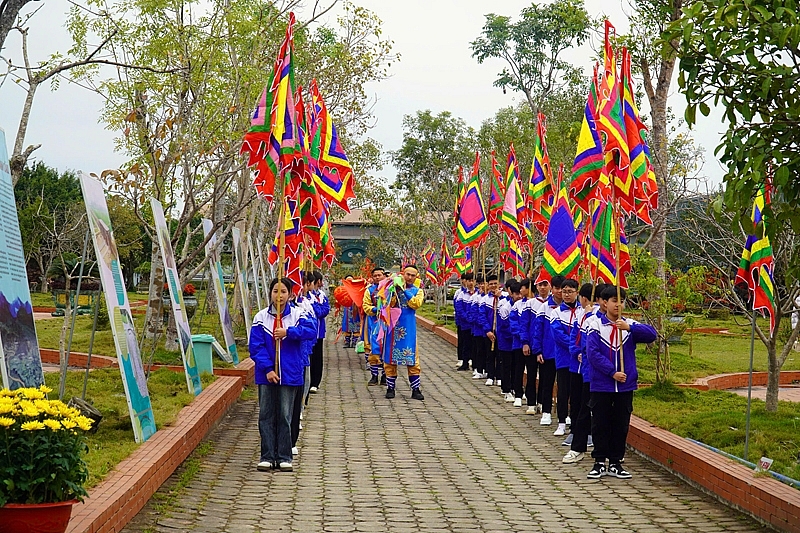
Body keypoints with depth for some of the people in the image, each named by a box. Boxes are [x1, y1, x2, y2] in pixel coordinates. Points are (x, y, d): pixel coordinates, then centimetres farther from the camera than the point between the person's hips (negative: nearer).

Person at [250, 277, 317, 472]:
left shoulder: (297, 314, 0)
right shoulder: (261, 317, 0)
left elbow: (311, 330, -16)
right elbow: (256, 346, -4)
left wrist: (288, 332, -27)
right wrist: (267, 368, -14)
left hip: (289, 374, -1)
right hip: (266, 374, 1)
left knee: (285, 416, 5)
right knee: (266, 416, 6)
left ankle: (284, 456, 13)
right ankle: (267, 456, 13)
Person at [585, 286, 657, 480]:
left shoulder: (630, 325, 3)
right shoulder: (596, 326, -4)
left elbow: (651, 334, -12)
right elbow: (593, 353, -12)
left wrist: (630, 328, -27)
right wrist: (612, 372, -18)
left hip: (625, 386, 2)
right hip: (601, 385, -2)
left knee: (621, 426, 9)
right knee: (600, 425, 5)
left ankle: (616, 463, 19)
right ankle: (600, 462, 16)